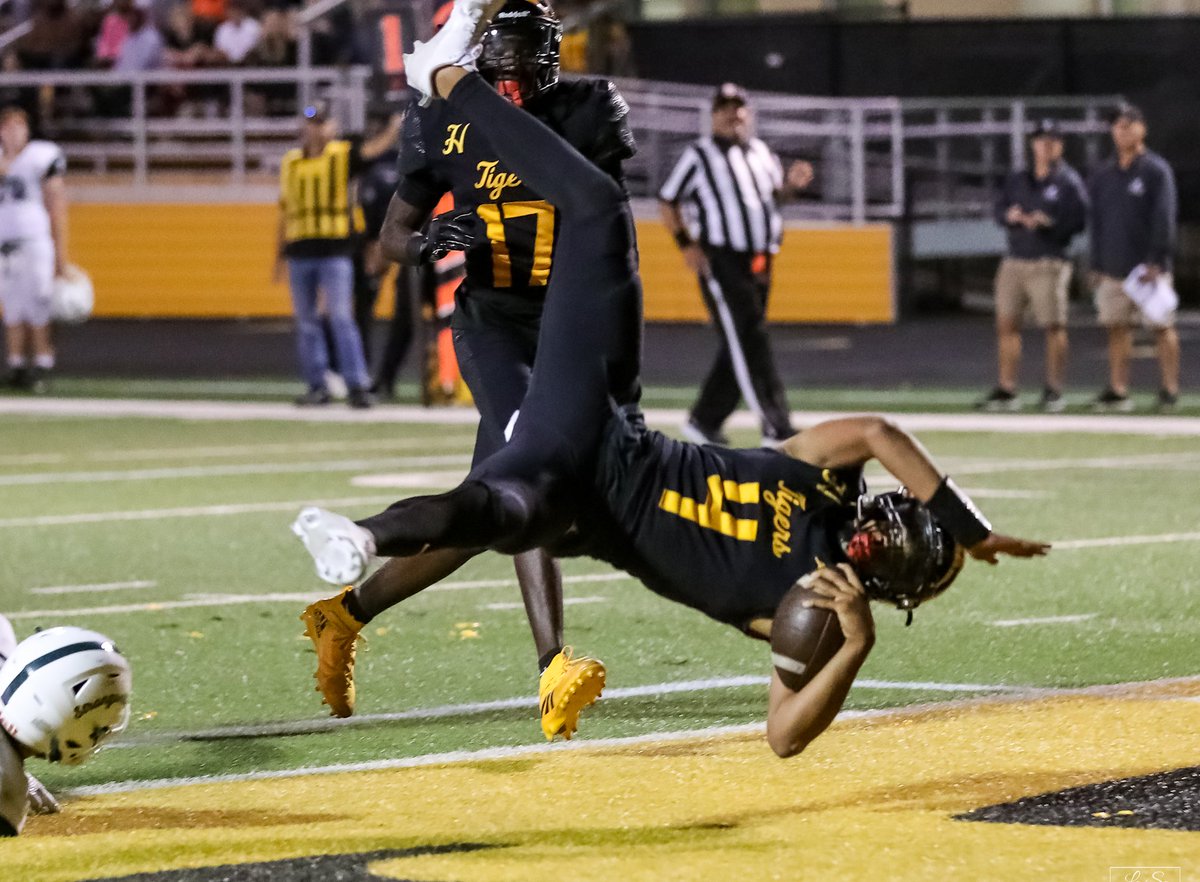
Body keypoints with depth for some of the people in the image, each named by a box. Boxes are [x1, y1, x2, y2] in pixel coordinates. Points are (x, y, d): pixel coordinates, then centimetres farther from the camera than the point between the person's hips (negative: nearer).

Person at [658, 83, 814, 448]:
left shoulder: (761, 153, 16)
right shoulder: (699, 155, -1)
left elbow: (775, 192, 26)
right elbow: (668, 201, 1)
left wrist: (792, 184, 3)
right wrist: (686, 243, -9)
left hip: (758, 263, 7)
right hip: (720, 260, -7)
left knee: (739, 347, 10)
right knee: (749, 341, -13)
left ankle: (704, 421, 22)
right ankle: (776, 428, -19)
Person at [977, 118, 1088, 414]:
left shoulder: (1069, 182, 0)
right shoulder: (1016, 180, 16)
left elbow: (1080, 220, -7)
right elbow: (999, 210, 15)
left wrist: (1050, 223, -21)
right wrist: (1010, 216, -8)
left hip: (1050, 264, -5)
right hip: (1014, 262, 5)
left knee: (1054, 326, -5)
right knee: (1006, 323, 2)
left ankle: (1054, 390, 2)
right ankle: (1006, 391, 7)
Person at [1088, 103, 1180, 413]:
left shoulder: (1156, 170, -3)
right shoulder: (1103, 175, 13)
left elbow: (1164, 217, -9)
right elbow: (1096, 222, 16)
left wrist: (1156, 260, -16)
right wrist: (1096, 265, 10)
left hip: (1148, 267, -5)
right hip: (1113, 268, 5)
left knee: (1161, 327, -3)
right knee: (1117, 329, 4)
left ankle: (1170, 389, 2)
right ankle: (1118, 391, 7)